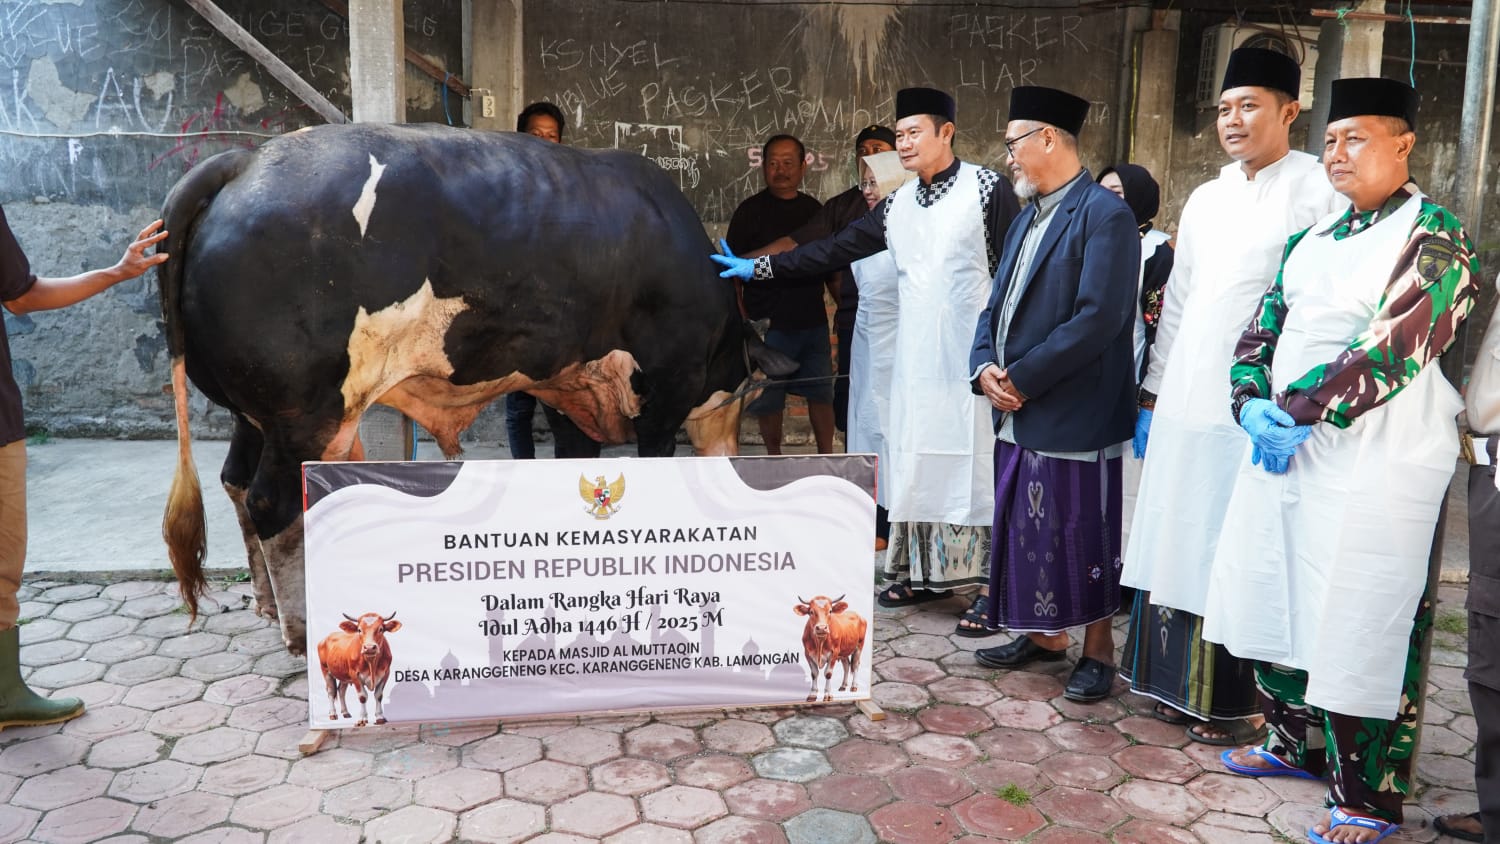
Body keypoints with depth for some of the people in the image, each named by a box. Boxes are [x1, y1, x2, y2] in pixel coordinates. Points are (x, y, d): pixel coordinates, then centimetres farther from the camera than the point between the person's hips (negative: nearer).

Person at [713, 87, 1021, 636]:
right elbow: (834, 250, 14)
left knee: (976, 468, -4)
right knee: (915, 465, 9)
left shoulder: (987, 189, -4)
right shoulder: (896, 206, 13)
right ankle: (926, 573, 22)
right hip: (916, 360, 6)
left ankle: (992, 589, 4)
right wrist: (757, 269, 12)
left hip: (974, 359, -6)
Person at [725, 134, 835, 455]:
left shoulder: (814, 209, 10)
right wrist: (742, 320, -12)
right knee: (769, 397, 5)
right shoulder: (750, 211, -3)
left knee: (821, 392, 8)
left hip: (813, 321, 4)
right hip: (769, 324, -3)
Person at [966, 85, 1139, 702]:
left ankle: (1097, 650, 20)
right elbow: (998, 305, 16)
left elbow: (1098, 318, -20)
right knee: (1025, 529, 15)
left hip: (1074, 417, -8)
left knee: (1081, 533, 3)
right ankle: (1043, 634, 32)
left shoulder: (1104, 214, -11)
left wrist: (1021, 378, -17)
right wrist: (985, 367, -4)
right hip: (1017, 416, 8)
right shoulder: (1027, 219, 17)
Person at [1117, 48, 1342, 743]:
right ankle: (1185, 687, 23)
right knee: (1182, 548, 10)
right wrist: (1152, 394, 16)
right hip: (1186, 405, 7)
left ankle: (1240, 704, 14)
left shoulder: (1316, 191, -5)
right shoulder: (1206, 199, 16)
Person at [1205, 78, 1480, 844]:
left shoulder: (1434, 236, -7)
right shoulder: (1311, 238, 15)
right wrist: (1253, 404, -5)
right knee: (1275, 601, 14)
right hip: (1284, 441, 7)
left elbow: (1393, 346, -18)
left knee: (1356, 622, -3)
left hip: (1374, 456, -7)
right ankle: (1297, 744, 33)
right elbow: (1262, 329, 12)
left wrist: (1299, 413, -19)